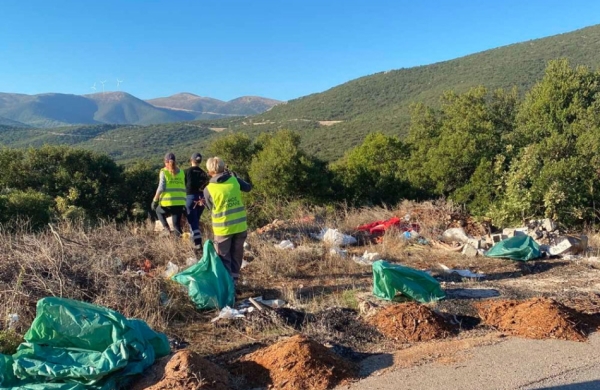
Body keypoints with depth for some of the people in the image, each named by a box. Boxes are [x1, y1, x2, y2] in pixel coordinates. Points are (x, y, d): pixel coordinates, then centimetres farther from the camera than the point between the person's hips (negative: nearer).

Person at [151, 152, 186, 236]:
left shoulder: (163, 172, -1)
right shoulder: (181, 172, 10)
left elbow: (161, 188, -10)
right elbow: (183, 188, 10)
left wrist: (155, 200, -2)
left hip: (168, 202, -3)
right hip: (180, 202, 3)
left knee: (158, 210, 28)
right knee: (177, 225, 11)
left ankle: (166, 227, 8)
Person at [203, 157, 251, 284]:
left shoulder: (208, 189, -13)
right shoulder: (234, 180, -5)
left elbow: (211, 208, 2)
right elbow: (248, 187, 16)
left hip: (223, 228, -3)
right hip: (240, 226, 3)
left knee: (224, 258, 12)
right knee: (236, 256, 18)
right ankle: (233, 282, 26)